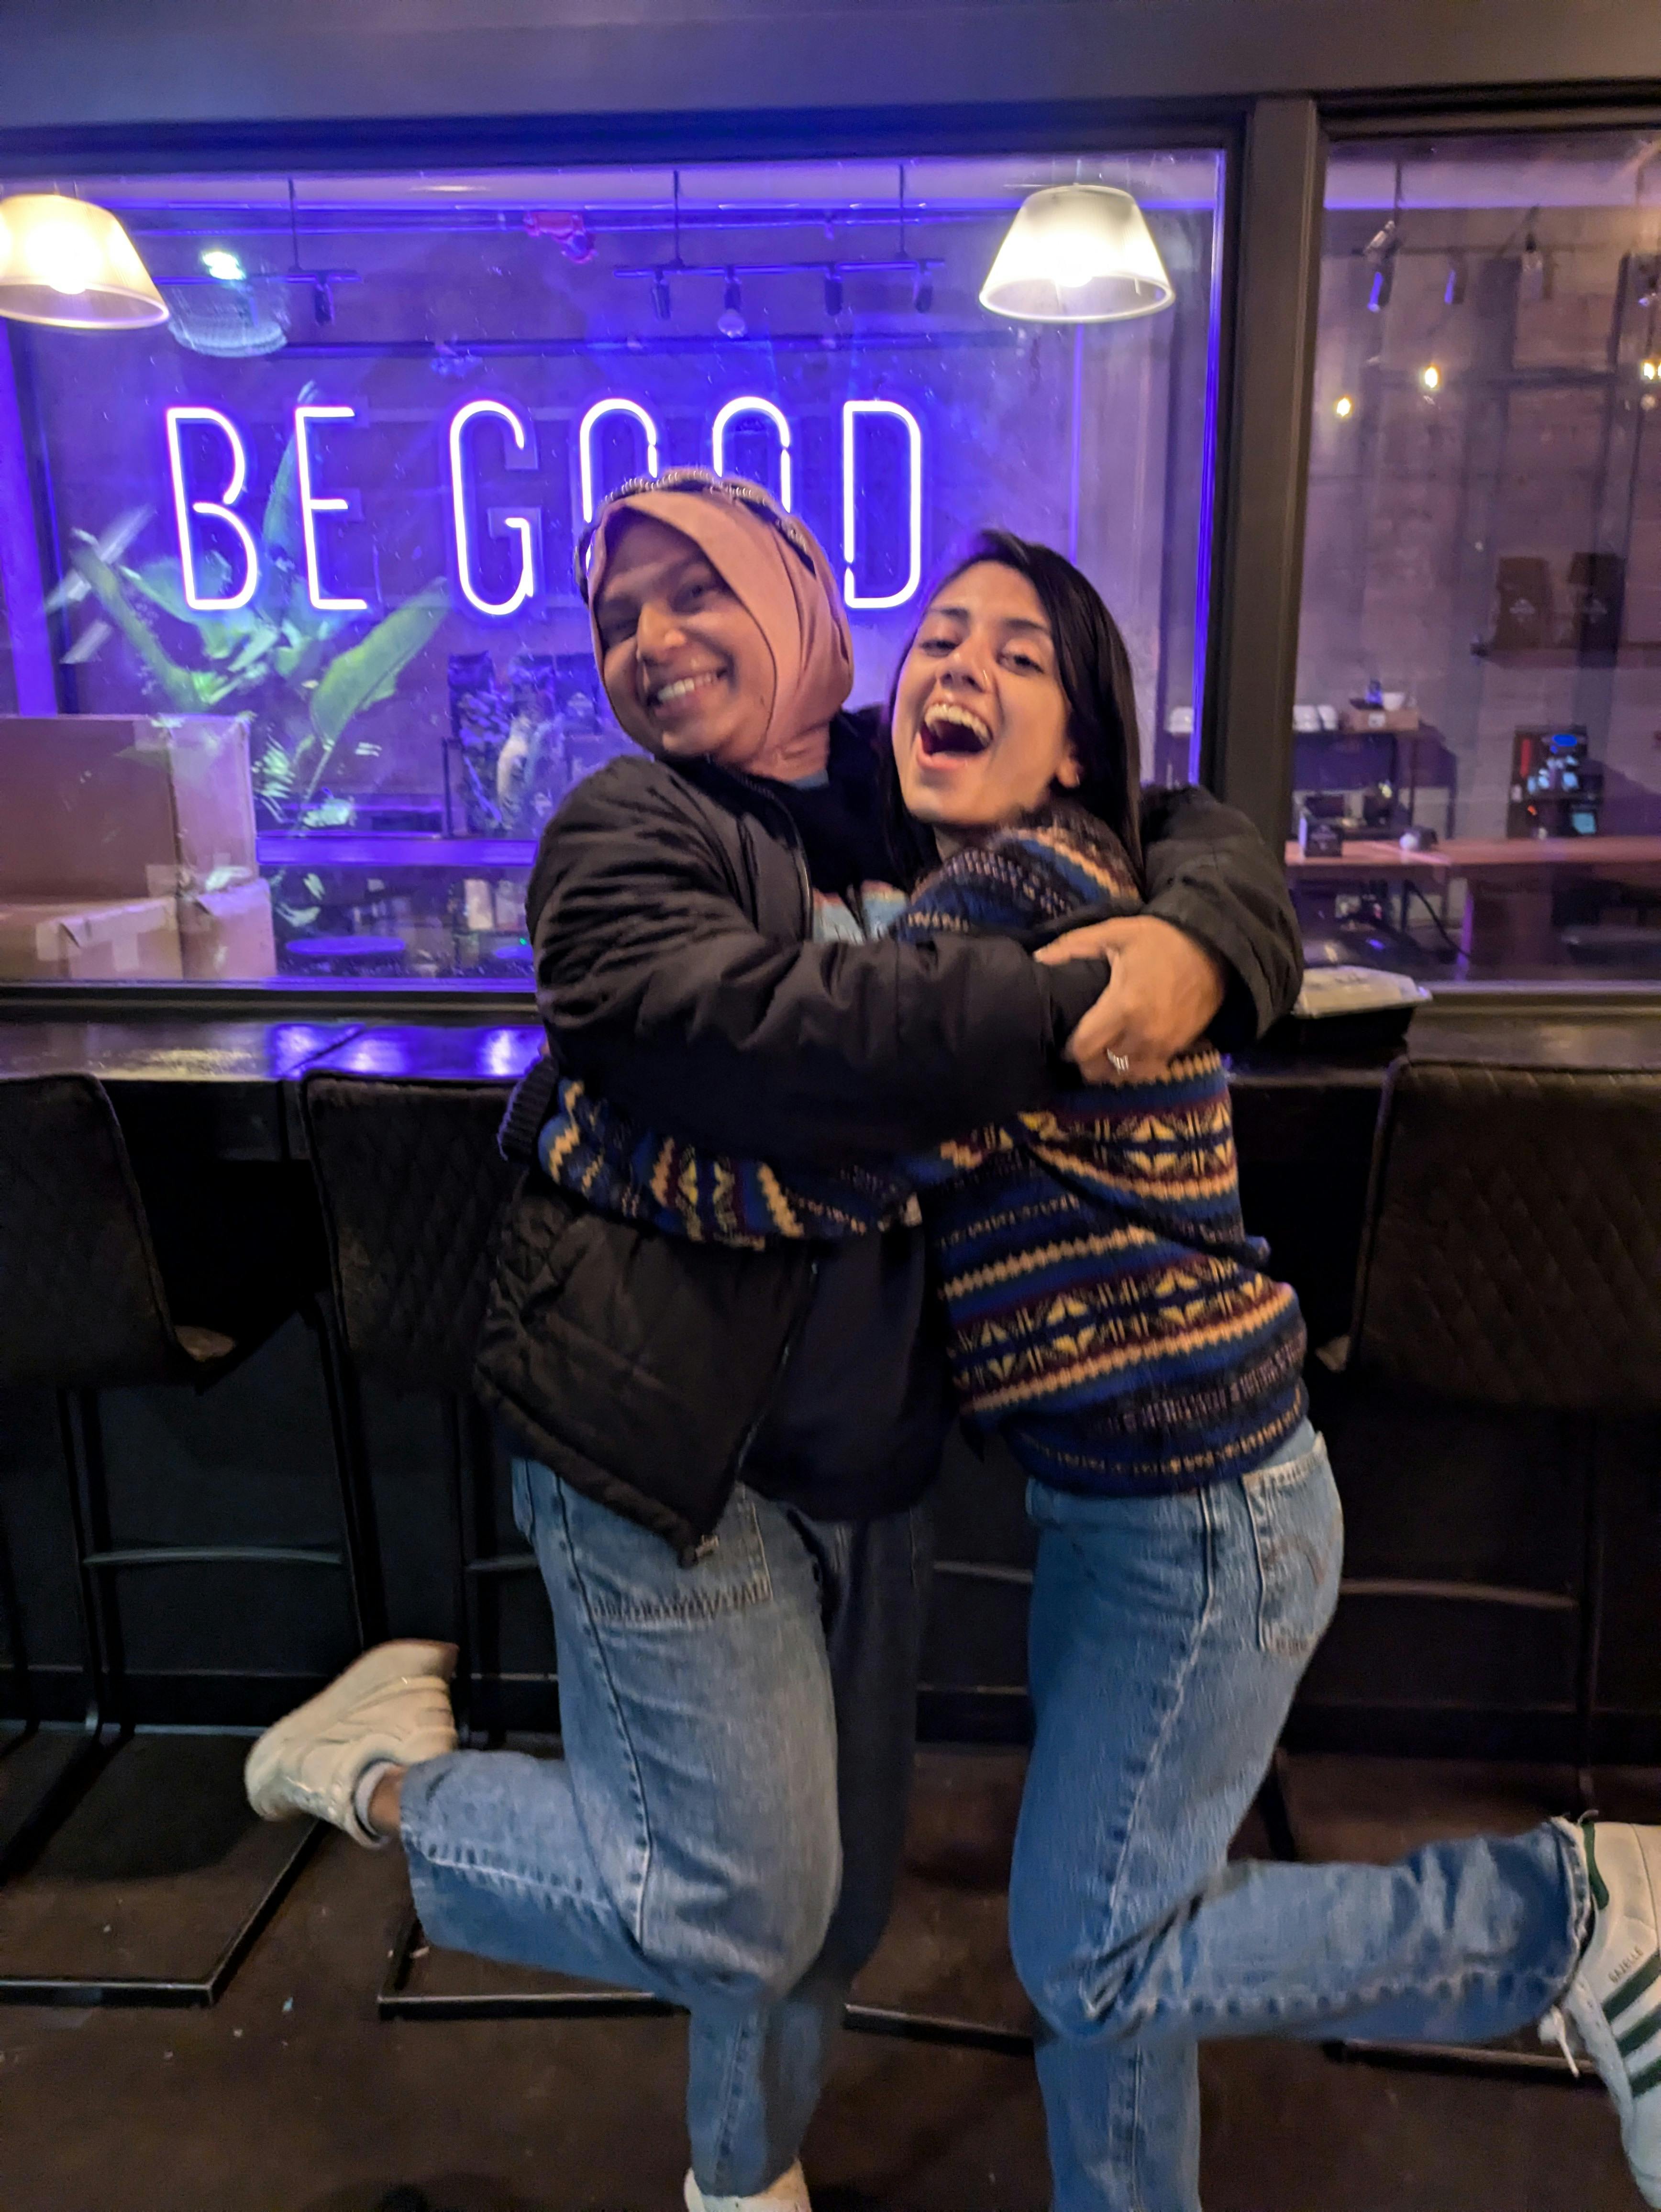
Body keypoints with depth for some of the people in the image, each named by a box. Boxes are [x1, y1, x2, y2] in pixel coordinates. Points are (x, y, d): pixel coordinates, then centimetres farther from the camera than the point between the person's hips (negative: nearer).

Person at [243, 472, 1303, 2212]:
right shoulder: (629, 832, -10)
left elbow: (1193, 834, 6)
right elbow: (737, 1031, -29)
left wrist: (1197, 944, -18)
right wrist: (1064, 1010, -31)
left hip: (868, 1451, 6)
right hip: (670, 1450, -6)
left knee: (834, 1889, 21)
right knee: (741, 1904, 2)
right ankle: (383, 1768, 23)